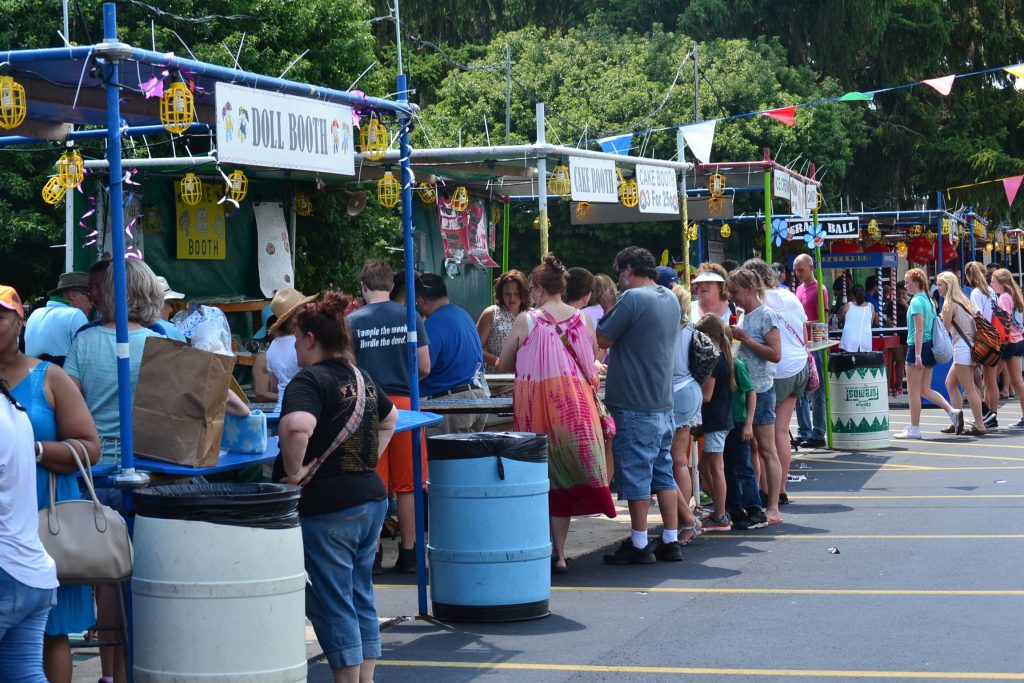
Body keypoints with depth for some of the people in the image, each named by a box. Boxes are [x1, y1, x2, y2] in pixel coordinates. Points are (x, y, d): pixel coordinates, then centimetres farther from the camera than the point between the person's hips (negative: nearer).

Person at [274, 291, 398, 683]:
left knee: (332, 605, 1)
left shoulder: (309, 380, -14)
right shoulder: (362, 379, 12)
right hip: (372, 496, 8)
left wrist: (294, 472, -20)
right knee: (361, 597, 16)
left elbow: (297, 427, -34)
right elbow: (389, 419, 31)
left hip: (326, 507, -8)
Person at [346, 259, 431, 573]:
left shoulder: (352, 321, -3)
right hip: (404, 404, 1)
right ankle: (408, 554, 9)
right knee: (408, 485, 7)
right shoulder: (410, 317, -1)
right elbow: (425, 368, 1)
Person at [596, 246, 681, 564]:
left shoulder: (633, 299, -16)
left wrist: (604, 320, 4)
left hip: (634, 405, -8)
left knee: (636, 477, -1)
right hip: (664, 403, 8)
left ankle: (639, 545, 3)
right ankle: (670, 542, 13)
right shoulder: (671, 300, 11)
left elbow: (603, 339, -12)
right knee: (663, 473, 12)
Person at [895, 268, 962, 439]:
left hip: (918, 347, -9)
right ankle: (952, 411, 0)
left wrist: (917, 355, -21)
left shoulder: (916, 301, -13)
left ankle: (914, 429, 4)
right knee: (925, 390, 13)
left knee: (913, 390, 0)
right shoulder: (929, 300, 14)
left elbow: (919, 330, -19)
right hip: (930, 347, 9)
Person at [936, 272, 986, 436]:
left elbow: (945, 330, -9)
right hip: (969, 346, 10)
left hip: (961, 347, -10)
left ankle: (979, 425, -5)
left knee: (968, 388, -6)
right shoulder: (963, 301, 15)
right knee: (950, 384, 16)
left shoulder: (949, 305, -11)